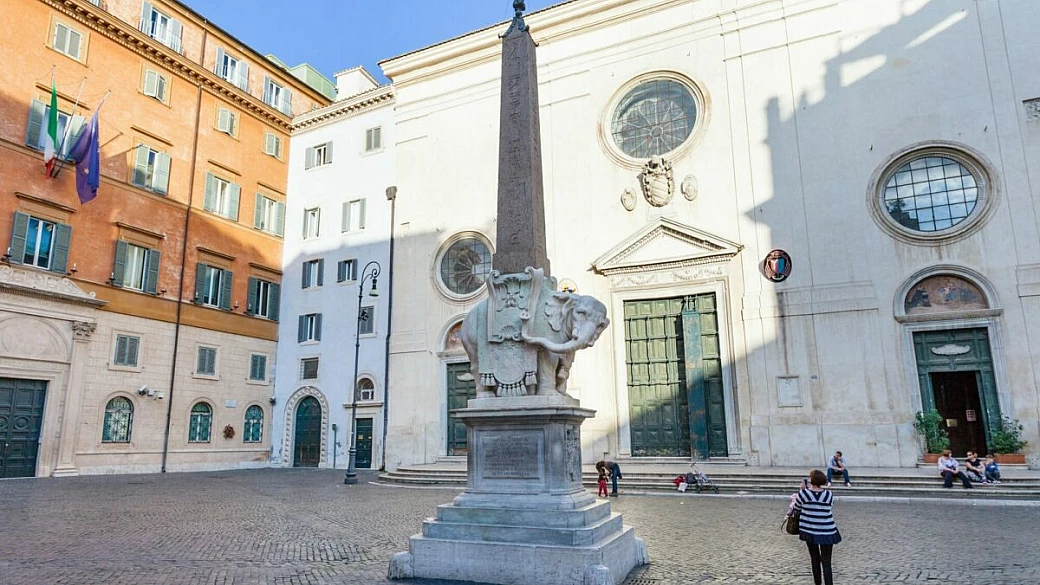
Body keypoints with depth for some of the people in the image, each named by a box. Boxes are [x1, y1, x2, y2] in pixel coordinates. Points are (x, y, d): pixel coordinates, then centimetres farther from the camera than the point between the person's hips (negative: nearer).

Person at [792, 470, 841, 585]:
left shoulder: (803, 493, -10)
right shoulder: (829, 494, -5)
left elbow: (797, 508, 5)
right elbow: (830, 510, 12)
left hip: (809, 531, 0)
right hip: (827, 532, 0)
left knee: (815, 559, 18)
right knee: (826, 562, 2)